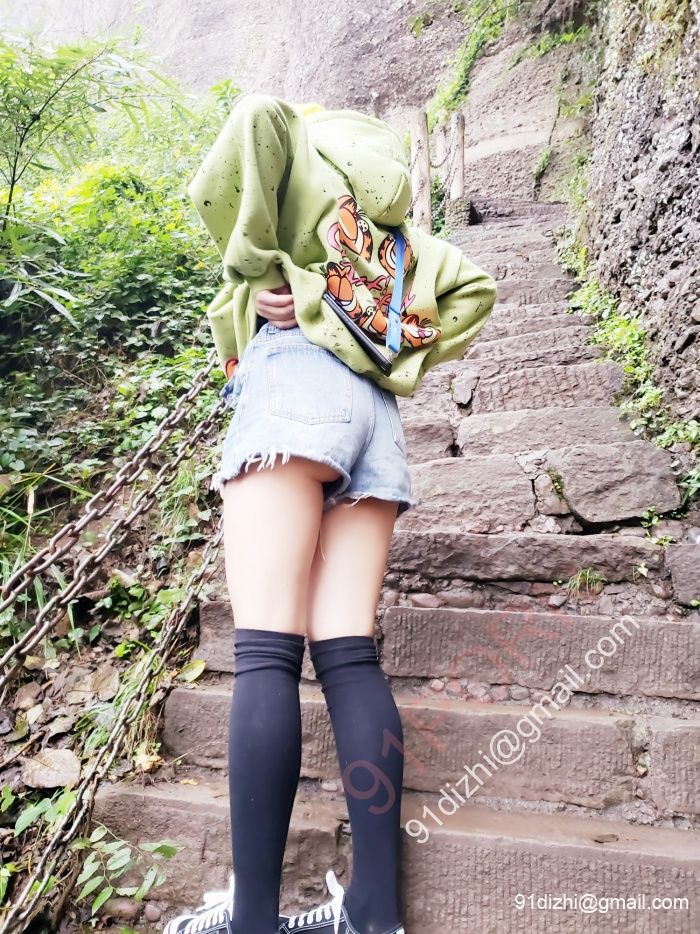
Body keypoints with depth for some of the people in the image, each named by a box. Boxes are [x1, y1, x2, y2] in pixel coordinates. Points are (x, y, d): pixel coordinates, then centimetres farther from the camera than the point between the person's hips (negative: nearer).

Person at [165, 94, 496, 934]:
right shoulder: (398, 230, 35)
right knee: (349, 652, -3)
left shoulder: (306, 153, 21)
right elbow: (473, 288, 27)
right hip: (376, 408, 6)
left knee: (265, 650, -14)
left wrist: (256, 269, 5)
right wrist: (407, 359, 16)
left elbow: (257, 117, -1)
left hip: (296, 377, -6)